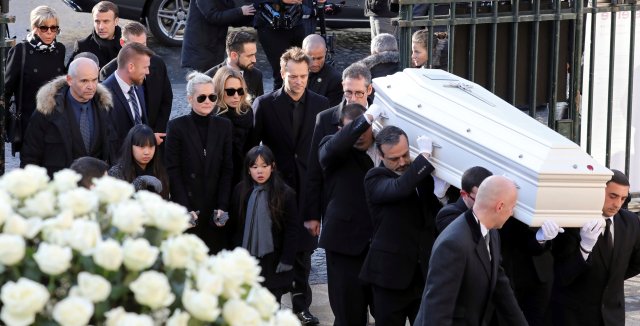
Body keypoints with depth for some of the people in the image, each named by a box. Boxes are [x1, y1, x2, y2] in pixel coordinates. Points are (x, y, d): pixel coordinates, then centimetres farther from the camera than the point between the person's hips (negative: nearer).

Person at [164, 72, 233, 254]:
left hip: (215, 210, 2)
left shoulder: (223, 126, 8)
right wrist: (185, 209, -12)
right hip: (186, 207, -2)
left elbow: (227, 169, 6)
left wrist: (222, 206, -4)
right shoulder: (177, 127, -1)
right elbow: (172, 171, -4)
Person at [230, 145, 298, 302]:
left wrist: (286, 260, -10)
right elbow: (235, 221, 9)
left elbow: (291, 230, -7)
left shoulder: (286, 194, -8)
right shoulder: (241, 190, 3)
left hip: (273, 261, -3)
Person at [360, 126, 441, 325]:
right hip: (391, 274, -5)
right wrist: (425, 155, -26)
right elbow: (399, 188, -31)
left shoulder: (421, 175, 10)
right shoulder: (375, 179, -9)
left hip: (425, 273, 5)